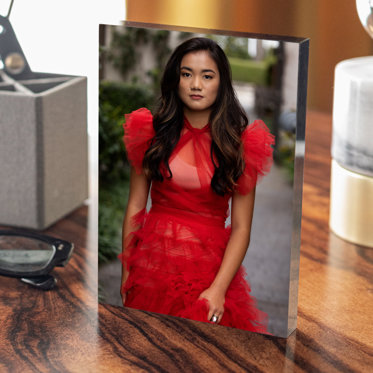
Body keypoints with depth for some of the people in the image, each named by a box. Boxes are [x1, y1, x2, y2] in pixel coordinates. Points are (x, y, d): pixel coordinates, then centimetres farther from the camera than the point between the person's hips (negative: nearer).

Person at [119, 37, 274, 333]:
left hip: (210, 265, -1)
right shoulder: (151, 132, 4)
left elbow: (241, 228, -6)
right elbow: (135, 207, 4)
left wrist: (218, 289, -15)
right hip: (152, 260, 2)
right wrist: (126, 274, -1)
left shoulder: (241, 143, -2)